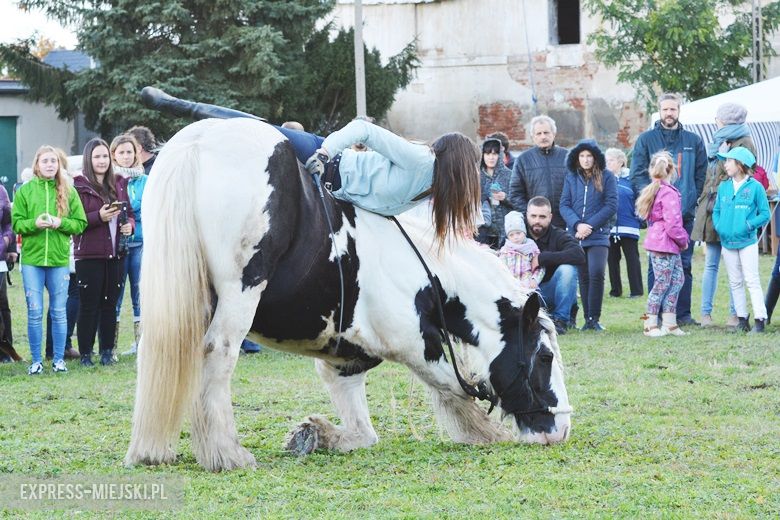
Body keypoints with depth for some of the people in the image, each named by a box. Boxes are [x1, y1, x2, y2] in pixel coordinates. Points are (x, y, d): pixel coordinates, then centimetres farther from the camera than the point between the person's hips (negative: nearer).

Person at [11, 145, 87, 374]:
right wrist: (35, 223, -17)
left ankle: (59, 359, 14)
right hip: (32, 259, 0)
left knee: (59, 312, 6)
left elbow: (80, 224, 3)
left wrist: (60, 223, -14)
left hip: (59, 260, 0)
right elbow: (17, 223, 1)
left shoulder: (68, 192, 4)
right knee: (34, 312, 1)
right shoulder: (25, 190, 4)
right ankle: (36, 360, 9)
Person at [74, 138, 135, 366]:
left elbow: (129, 212, 21)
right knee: (89, 305, -2)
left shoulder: (119, 184, 13)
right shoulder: (80, 186, -4)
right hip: (89, 255, -5)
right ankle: (85, 353, 4)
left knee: (110, 304, 8)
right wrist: (99, 217, -21)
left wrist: (129, 225, 0)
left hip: (115, 253, 5)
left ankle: (107, 351, 15)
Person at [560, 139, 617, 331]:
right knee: (583, 277, 6)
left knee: (596, 273, -17)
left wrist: (590, 225, -11)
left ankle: (594, 318, -8)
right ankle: (588, 319, 12)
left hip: (598, 235, -3)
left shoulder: (607, 177, 1)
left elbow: (611, 206, -5)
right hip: (576, 236, 3)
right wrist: (577, 225, -13)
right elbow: (564, 205, 4)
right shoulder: (571, 178, 9)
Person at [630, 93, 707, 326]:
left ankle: (683, 313, 8)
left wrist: (692, 200, 0)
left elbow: (701, 175, 12)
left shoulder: (694, 141, 11)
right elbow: (637, 174, 1)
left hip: (686, 213, 2)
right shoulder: (646, 139, 4)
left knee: (684, 265, 4)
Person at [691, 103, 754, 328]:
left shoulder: (744, 144, -4)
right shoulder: (718, 143, 20)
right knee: (711, 264, 5)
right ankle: (706, 312, 6)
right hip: (712, 212, 7)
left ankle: (734, 313, 2)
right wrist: (703, 204, 15)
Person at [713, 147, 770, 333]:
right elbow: (716, 211, 15)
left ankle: (760, 319, -7)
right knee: (735, 283, 9)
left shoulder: (755, 187, -7)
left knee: (752, 281, -7)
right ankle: (742, 319, 16)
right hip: (727, 241, 5)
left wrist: (749, 225, -17)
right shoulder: (723, 187, 8)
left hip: (747, 241, -5)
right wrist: (718, 226, -3)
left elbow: (765, 214, -5)